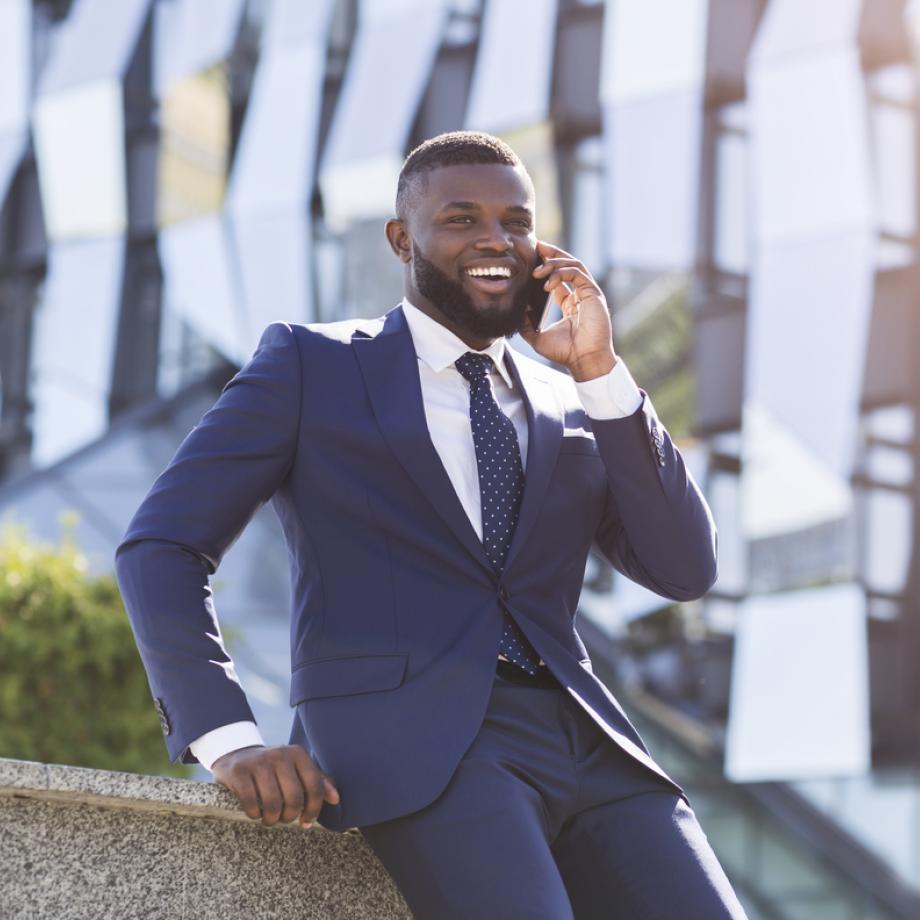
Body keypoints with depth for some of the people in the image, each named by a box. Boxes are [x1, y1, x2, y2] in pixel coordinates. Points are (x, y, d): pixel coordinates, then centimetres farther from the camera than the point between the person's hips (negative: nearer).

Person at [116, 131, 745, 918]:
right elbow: (160, 546, 3)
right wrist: (228, 738, -12)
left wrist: (599, 371, 3)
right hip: (415, 742, -5)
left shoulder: (571, 404, 22)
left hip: (585, 739, 5)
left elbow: (686, 572, 10)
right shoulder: (310, 365, 10)